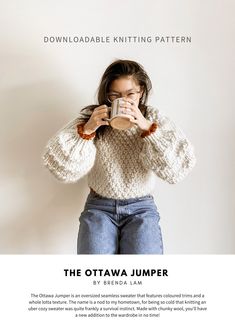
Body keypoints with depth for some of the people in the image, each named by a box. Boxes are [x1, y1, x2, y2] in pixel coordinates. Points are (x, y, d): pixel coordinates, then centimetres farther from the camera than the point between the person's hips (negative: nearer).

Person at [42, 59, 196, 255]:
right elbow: (62, 166, -9)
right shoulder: (92, 117, -2)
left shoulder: (154, 119, -1)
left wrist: (148, 128, -22)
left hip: (142, 208, 0)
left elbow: (180, 166, -14)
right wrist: (86, 130, -20)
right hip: (99, 207, 1)